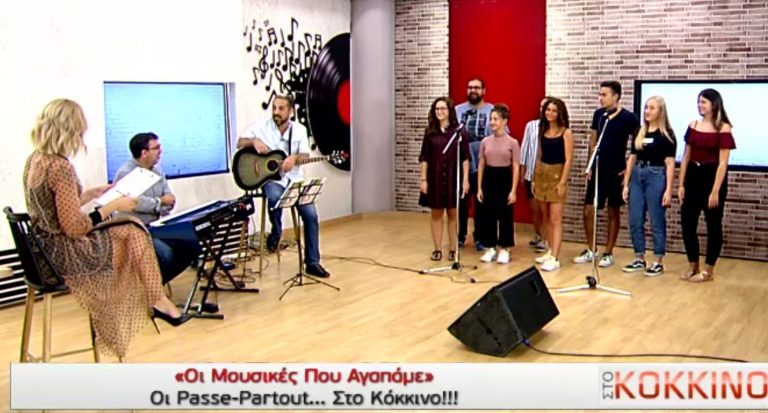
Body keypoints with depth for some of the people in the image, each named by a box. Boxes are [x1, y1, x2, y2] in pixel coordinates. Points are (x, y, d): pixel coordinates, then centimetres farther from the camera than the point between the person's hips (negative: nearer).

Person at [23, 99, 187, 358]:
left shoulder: (35, 159, 5)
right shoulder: (60, 167, -24)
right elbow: (75, 228, -23)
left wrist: (93, 194, 16)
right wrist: (113, 205, -12)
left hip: (46, 248, 9)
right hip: (65, 254, -9)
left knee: (129, 230, 12)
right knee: (133, 233, 4)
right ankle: (158, 302, 17)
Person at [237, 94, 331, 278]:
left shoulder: (299, 129, 5)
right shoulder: (261, 126, 0)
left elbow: (305, 156, -1)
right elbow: (240, 143, 1)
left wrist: (295, 157, -24)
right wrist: (254, 141, -20)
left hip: (294, 179, 2)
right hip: (271, 178, -2)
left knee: (311, 214, -15)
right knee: (275, 196, -39)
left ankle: (312, 263, -4)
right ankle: (276, 232, -6)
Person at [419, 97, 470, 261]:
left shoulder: (459, 131, -2)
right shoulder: (430, 131, 3)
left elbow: (465, 157, -2)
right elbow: (424, 157, 3)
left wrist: (465, 179, -7)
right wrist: (423, 179, -2)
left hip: (453, 177, -1)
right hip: (435, 177, 1)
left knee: (453, 213, 5)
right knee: (436, 213, 7)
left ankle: (453, 249, 14)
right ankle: (437, 249, 15)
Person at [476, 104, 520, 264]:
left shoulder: (512, 143, -5)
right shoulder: (485, 141, 4)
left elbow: (516, 168, -5)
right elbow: (481, 165, 8)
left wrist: (513, 190, -10)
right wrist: (479, 187, 3)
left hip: (505, 179, -3)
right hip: (489, 179, 3)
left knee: (505, 215, 3)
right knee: (487, 214, 5)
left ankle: (504, 249, 13)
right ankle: (490, 248, 17)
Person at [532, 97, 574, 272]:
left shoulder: (566, 132, -7)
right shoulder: (543, 131, 10)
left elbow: (568, 159, -10)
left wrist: (563, 182, -16)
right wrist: (534, 178, 12)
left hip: (557, 175, -6)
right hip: (541, 174, 6)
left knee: (555, 219, -8)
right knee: (545, 218, 11)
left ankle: (555, 258, -9)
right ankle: (551, 251, 22)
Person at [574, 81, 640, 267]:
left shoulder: (628, 118, -10)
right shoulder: (598, 114, 5)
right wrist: (590, 166, 7)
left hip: (616, 172, -4)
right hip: (598, 170, 4)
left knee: (613, 212, 6)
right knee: (588, 210, 2)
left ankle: (608, 253, 15)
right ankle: (590, 250, 17)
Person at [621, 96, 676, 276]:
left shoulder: (666, 134, -4)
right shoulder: (639, 133, 12)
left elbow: (670, 163, -7)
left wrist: (668, 189, -12)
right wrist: (626, 184, 11)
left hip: (656, 177, -5)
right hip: (637, 177, 6)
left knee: (657, 222, 1)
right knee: (635, 221, 6)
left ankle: (658, 262, 9)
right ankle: (639, 259, 17)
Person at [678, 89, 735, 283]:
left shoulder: (723, 128, -9)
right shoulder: (693, 125, 7)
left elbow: (723, 163, -12)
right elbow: (686, 157, 10)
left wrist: (715, 191, -16)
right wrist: (681, 184, 6)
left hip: (712, 177, -5)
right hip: (693, 176, 6)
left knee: (713, 225, 6)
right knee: (687, 222, 6)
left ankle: (708, 271, 14)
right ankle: (692, 266, 21)